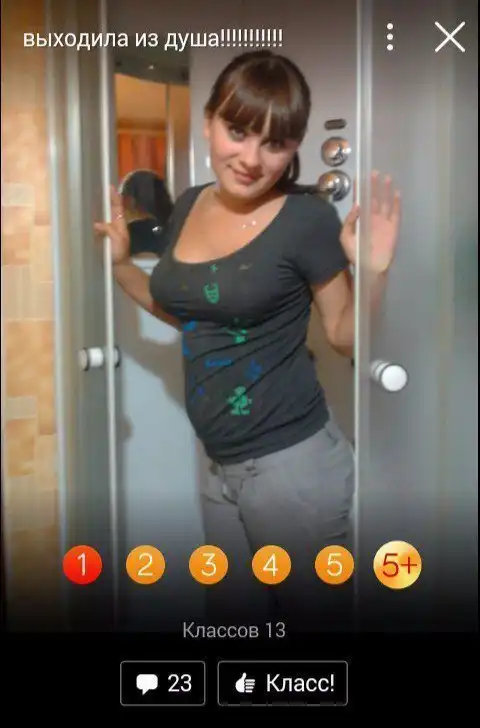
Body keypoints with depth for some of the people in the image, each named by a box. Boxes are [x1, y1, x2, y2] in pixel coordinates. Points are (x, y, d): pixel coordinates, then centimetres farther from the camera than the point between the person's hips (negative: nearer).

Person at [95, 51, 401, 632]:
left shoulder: (308, 218, -14)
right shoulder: (189, 206, 3)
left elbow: (346, 337, -7)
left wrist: (373, 272, -23)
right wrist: (119, 261, 9)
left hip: (293, 463, -6)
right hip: (220, 465, 7)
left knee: (304, 616, 12)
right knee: (230, 612, 23)